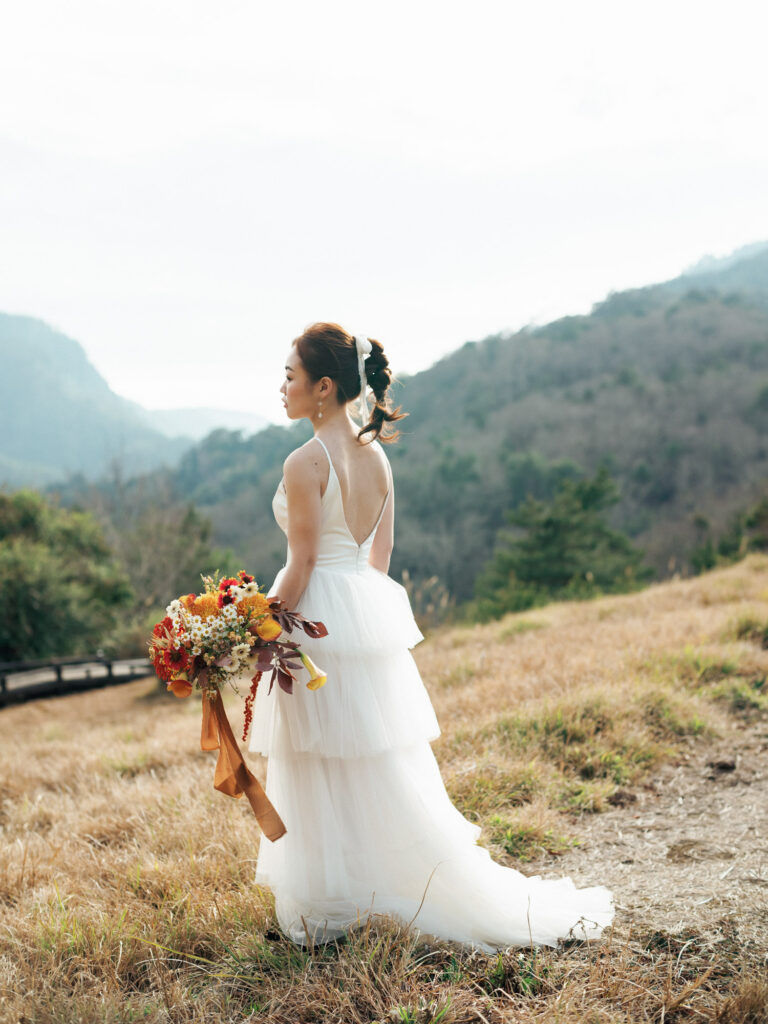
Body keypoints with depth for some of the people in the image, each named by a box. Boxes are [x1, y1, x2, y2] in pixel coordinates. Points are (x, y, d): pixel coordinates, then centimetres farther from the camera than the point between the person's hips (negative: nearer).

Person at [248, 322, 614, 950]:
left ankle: (327, 911, 17)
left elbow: (301, 565, -17)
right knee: (391, 770, 16)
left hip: (317, 616, -7)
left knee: (321, 776, 5)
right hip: (372, 613, 8)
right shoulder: (375, 456, 7)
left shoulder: (306, 463, -16)